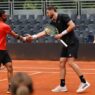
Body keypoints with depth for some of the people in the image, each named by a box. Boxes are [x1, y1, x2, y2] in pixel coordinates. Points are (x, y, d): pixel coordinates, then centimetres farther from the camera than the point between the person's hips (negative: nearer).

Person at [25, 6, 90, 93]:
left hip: (73, 42, -9)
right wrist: (33, 37, 3)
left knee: (71, 62, -18)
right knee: (62, 63, 4)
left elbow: (72, 25, -20)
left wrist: (62, 34, -19)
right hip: (66, 44, 9)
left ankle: (84, 82, -12)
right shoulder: (53, 23, 13)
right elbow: (44, 32, 12)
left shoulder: (63, 17, -11)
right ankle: (62, 86, 7)